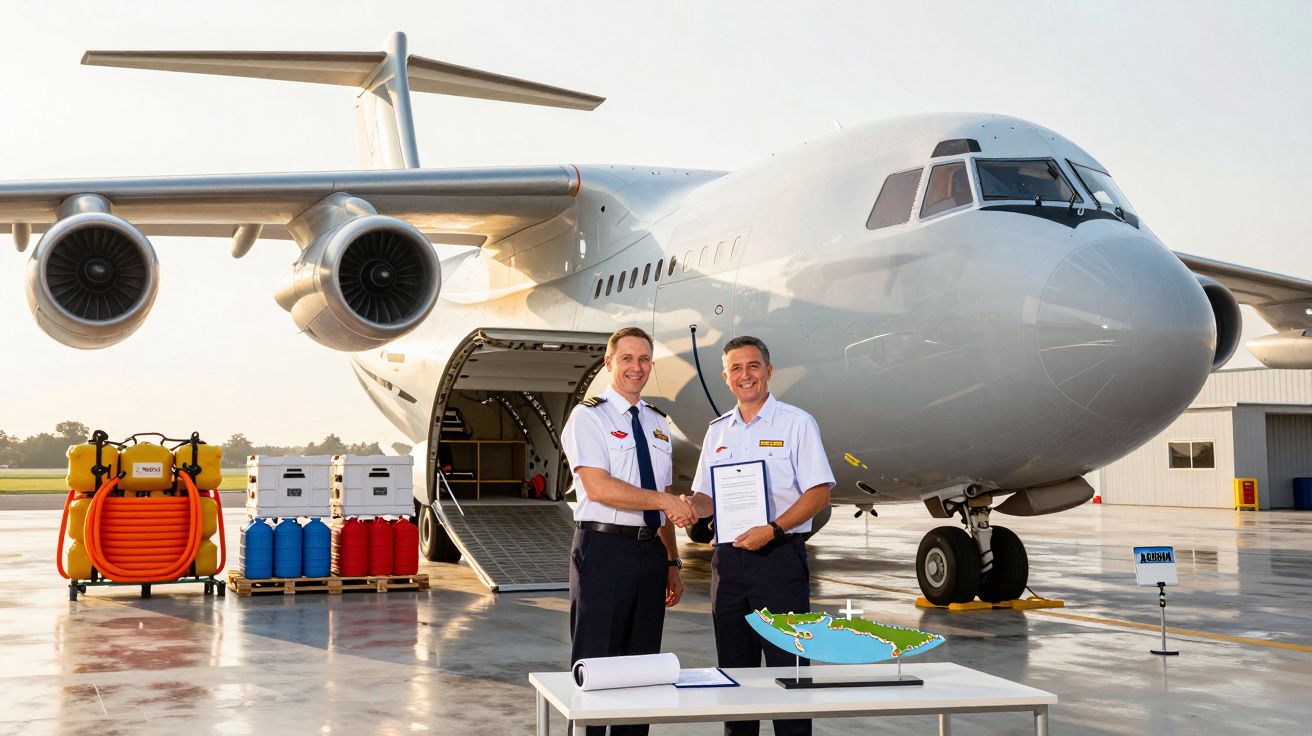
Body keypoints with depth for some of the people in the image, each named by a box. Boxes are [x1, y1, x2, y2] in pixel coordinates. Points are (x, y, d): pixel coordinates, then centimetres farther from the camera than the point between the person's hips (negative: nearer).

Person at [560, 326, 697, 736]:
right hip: (604, 549, -6)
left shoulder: (658, 423, 15)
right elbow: (598, 487, -17)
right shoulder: (589, 417, -4)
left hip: (651, 551, 6)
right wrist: (665, 500, -20)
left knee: (642, 661, 11)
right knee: (595, 660, -3)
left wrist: (672, 562, 13)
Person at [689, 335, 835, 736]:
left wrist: (772, 529, -19)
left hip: (778, 557, -5)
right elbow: (707, 496, 17)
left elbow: (819, 493, -7)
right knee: (734, 669, 10)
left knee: (787, 666, -5)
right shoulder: (717, 431, 14)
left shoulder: (796, 423, -1)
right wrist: (689, 506, -6)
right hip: (729, 560, 5)